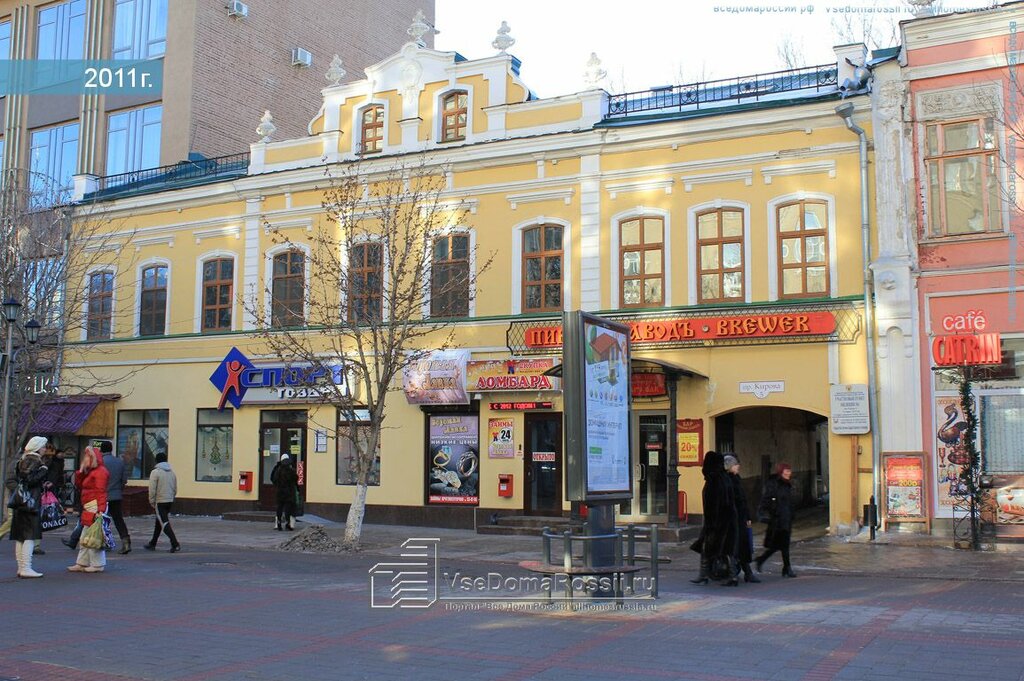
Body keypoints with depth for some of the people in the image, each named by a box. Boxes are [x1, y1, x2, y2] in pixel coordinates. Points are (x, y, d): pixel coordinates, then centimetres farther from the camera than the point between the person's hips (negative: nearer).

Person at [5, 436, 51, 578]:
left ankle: (21, 567, 16)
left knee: (20, 537, 11)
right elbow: (29, 479, -22)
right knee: (31, 536, -8)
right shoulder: (35, 461, -11)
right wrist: (43, 471, -11)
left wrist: (18, 490, 10)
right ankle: (26, 568, -11)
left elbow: (9, 481, 15)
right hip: (31, 503, -9)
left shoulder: (21, 460, 18)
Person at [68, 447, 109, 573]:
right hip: (88, 508, 11)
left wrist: (100, 510, -27)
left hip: (95, 507, -11)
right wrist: (80, 472, 10)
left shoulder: (100, 471, -11)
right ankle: (82, 564, 19)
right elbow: (79, 485, 22)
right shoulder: (90, 472, 22)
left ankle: (97, 565, -2)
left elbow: (101, 492, -20)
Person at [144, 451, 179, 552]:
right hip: (169, 501, 7)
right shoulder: (172, 472, 9)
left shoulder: (155, 472, -11)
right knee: (158, 522, 19)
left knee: (164, 523, -8)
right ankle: (152, 544, 28)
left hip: (160, 501, -7)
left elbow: (152, 489, -13)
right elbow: (175, 489, 12)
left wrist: (152, 501, -3)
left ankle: (175, 544, -19)